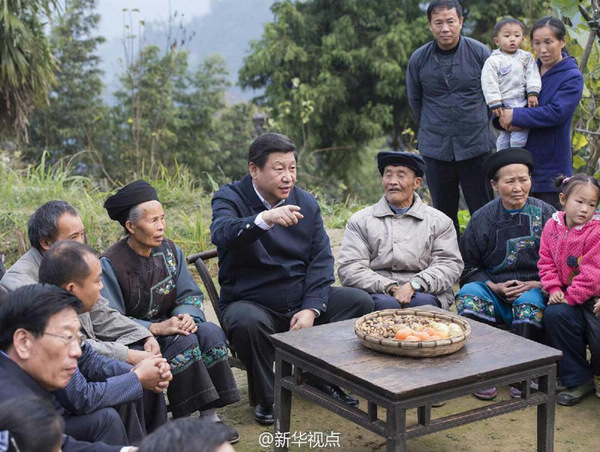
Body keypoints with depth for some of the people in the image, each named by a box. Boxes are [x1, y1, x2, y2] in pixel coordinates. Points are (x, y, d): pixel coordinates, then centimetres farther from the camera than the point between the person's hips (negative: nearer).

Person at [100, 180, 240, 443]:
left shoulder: (169, 251, 3)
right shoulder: (110, 264, -16)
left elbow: (190, 294, 6)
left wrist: (186, 315, -18)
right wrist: (155, 329, -28)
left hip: (166, 325, 6)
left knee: (211, 333, -19)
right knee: (183, 342, -29)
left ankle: (210, 418, -17)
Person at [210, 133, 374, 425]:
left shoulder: (306, 203, 7)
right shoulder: (230, 198, -7)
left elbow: (321, 259, 1)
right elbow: (222, 234, -31)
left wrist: (311, 308, -13)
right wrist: (265, 219, -49)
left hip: (302, 301, 5)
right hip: (251, 303, -4)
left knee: (360, 301, -11)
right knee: (246, 322, -37)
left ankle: (322, 378, 5)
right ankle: (267, 398, -12)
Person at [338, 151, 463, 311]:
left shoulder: (439, 221, 16)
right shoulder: (359, 221, 15)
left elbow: (450, 265, 4)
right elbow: (349, 268, 3)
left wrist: (414, 285, -15)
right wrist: (389, 287, -13)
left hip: (424, 293, 2)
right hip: (377, 293, -1)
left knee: (422, 301, -34)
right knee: (387, 303, -36)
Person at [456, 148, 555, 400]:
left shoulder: (546, 215, 4)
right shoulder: (483, 218, 6)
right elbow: (468, 267, 8)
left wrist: (537, 285, -12)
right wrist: (494, 287, -8)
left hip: (534, 291, -1)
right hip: (494, 293, 2)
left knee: (528, 302, -36)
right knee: (469, 293, -29)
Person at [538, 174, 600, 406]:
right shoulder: (552, 227, 1)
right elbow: (546, 262, 5)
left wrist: (570, 298, -18)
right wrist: (554, 289, -9)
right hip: (567, 294, 4)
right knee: (553, 314, -25)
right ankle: (577, 380, -8)